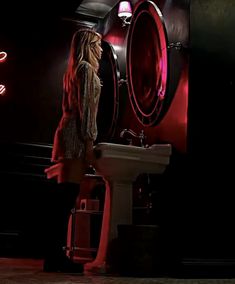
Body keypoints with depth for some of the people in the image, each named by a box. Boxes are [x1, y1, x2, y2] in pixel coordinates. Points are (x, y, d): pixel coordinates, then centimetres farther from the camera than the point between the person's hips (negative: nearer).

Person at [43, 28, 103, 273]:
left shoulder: (73, 69, 24)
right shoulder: (86, 68, -4)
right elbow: (85, 106, -13)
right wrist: (89, 139, -17)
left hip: (68, 133, 10)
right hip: (76, 135, -10)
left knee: (66, 196, 7)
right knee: (68, 195, -11)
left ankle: (54, 254, 10)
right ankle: (55, 255, -10)